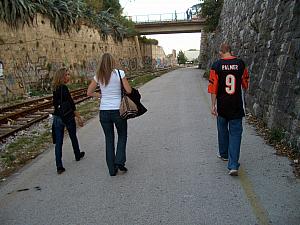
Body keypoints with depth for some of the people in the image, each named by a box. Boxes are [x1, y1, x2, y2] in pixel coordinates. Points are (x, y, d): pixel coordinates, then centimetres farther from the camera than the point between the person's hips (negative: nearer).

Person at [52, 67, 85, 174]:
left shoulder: (55, 89, 6)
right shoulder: (64, 88, -17)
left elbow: (55, 104, 13)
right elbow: (71, 104, -18)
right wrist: (78, 117, -14)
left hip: (57, 117, 6)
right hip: (68, 117, -6)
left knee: (58, 141, 3)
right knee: (73, 137, 18)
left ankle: (59, 166, 1)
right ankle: (77, 155, 41)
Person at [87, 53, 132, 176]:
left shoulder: (98, 76, 2)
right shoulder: (119, 73, -8)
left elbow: (89, 92, 7)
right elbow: (129, 91, -9)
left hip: (104, 111, 3)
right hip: (118, 110, -3)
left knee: (109, 139, 12)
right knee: (122, 136, 18)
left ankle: (112, 169, 17)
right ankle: (119, 161, 4)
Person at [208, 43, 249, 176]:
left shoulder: (216, 65, -7)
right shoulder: (241, 64, -2)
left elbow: (213, 87, -9)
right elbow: (246, 85, 9)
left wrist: (213, 105, -3)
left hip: (222, 105, 0)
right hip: (237, 106, 0)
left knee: (222, 130, 20)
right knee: (235, 133, 3)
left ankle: (224, 154, 38)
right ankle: (233, 165, -5)